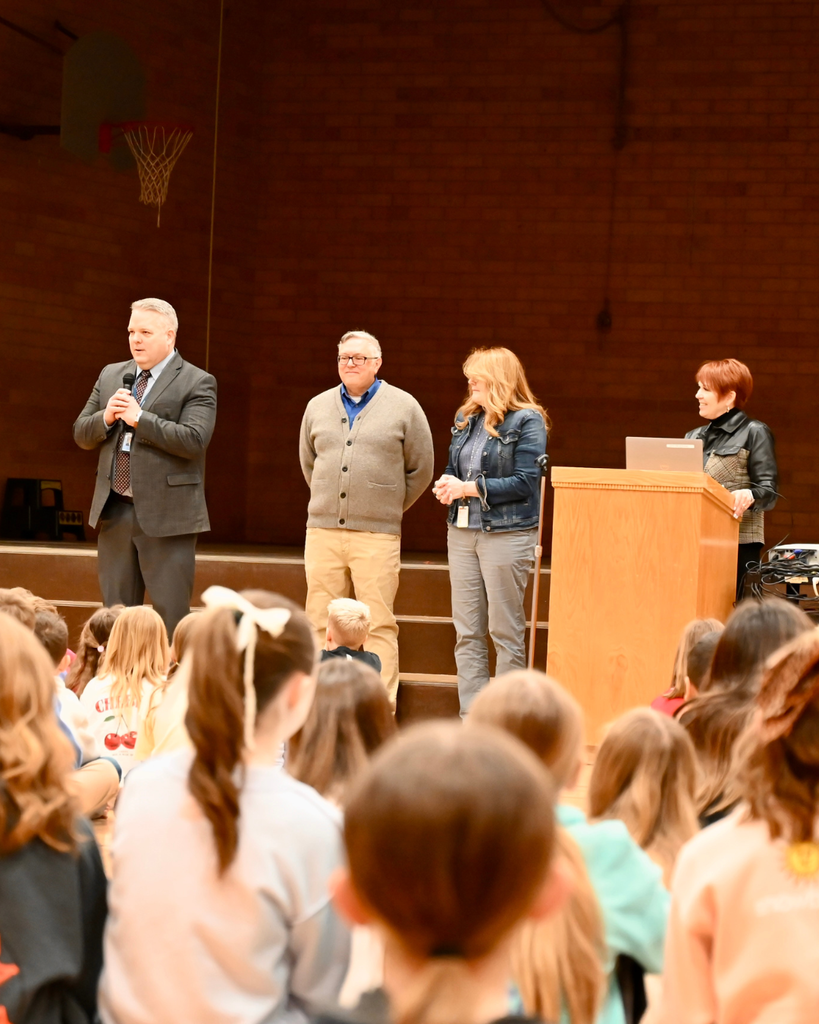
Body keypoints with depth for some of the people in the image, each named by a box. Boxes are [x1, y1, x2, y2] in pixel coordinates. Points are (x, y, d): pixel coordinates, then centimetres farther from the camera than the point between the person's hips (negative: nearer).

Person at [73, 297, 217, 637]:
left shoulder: (197, 383, -3)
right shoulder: (110, 375, 14)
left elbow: (193, 441, -16)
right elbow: (81, 434, 13)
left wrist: (139, 417, -17)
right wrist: (106, 417, -7)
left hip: (166, 516, -5)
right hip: (113, 513, 5)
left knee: (172, 617, -3)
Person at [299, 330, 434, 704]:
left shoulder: (403, 407, 3)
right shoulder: (318, 407, 13)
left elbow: (421, 470, 8)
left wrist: (390, 508, 10)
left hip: (376, 535, -4)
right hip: (323, 532, 4)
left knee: (379, 625, -5)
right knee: (321, 623, 4)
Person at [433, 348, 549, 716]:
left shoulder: (527, 422, -7)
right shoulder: (466, 419, 13)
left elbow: (523, 483, -13)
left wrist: (469, 488, -15)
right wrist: (447, 486, -3)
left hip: (507, 533, -7)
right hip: (463, 531, 7)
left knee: (506, 632, -1)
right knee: (467, 632, 6)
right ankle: (471, 717, 11)